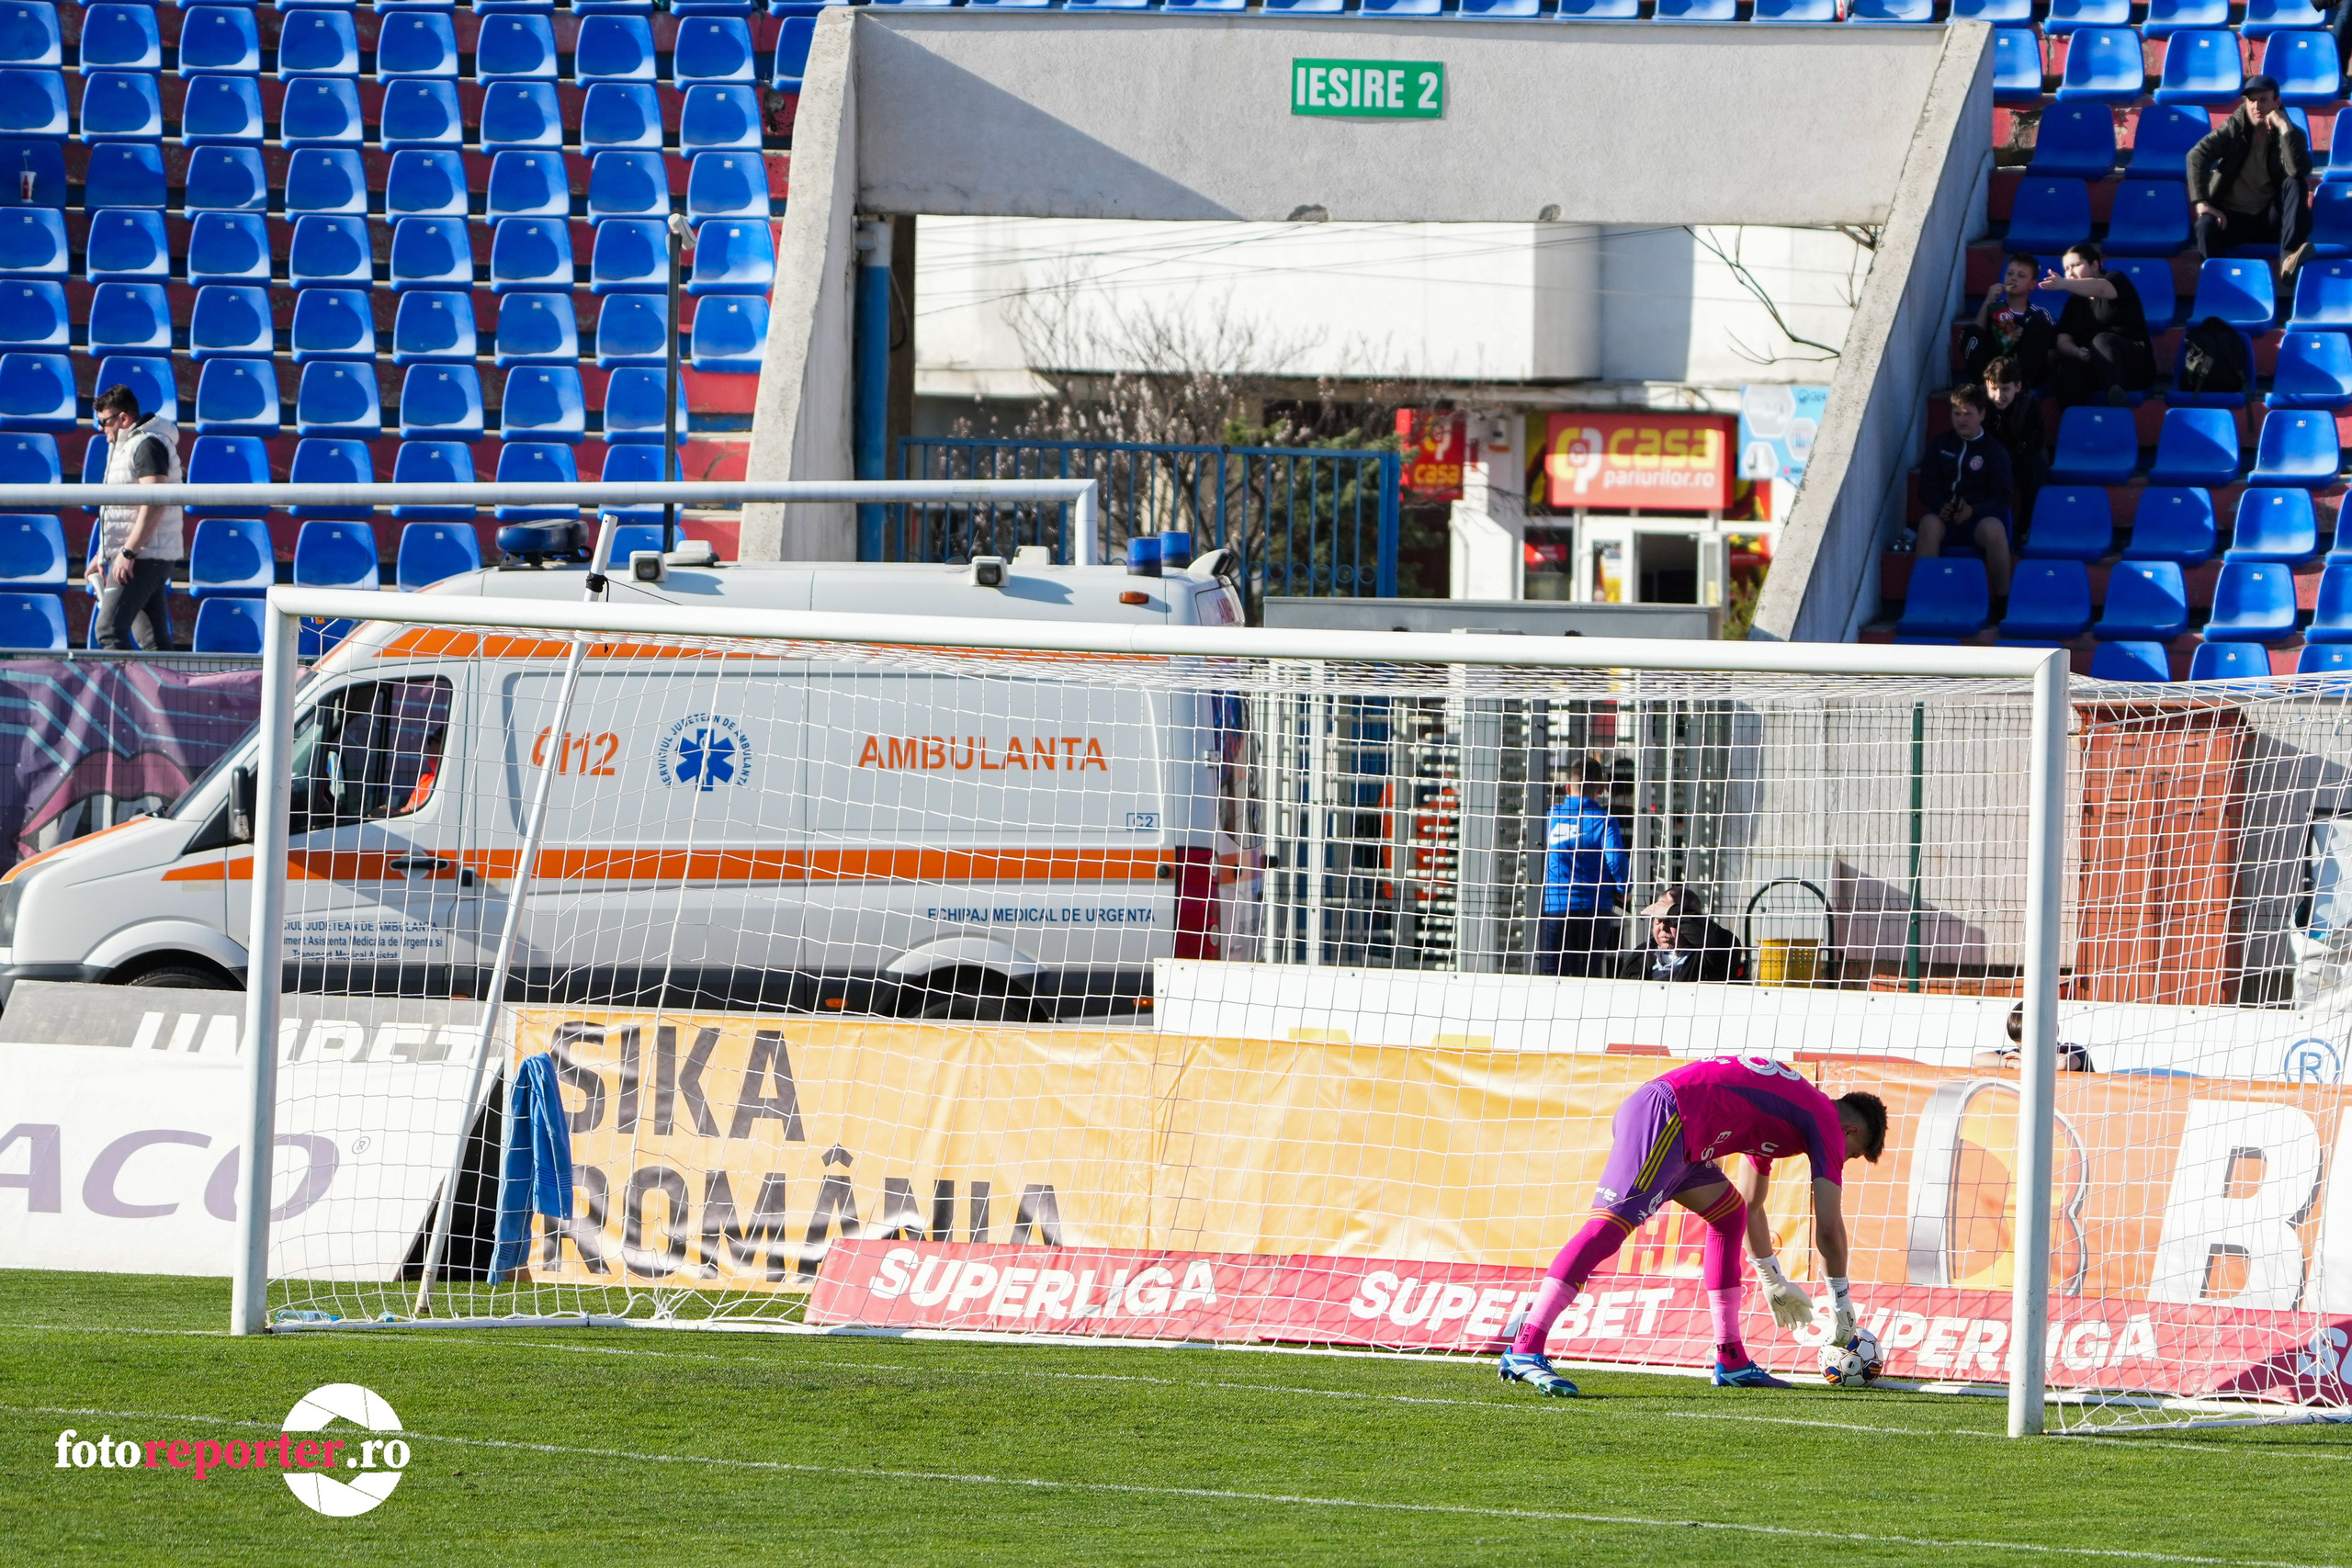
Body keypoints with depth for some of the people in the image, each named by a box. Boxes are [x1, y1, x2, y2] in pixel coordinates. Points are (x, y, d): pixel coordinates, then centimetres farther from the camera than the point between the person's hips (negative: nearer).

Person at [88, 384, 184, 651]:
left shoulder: (147, 445, -12)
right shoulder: (124, 446, 21)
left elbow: (154, 504, -22)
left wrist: (127, 552, -24)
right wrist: (102, 555, 24)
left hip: (144, 557, -10)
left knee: (109, 629, -17)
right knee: (153, 640, 6)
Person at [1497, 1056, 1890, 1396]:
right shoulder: (1827, 1122, 6)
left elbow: (1751, 1206, 44)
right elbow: (1829, 1228, 5)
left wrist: (1774, 1282, 51)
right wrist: (1842, 1305, 17)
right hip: (1665, 1120, -10)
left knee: (1729, 1211, 21)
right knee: (1610, 1225, -20)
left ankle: (1732, 1361, 20)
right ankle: (1524, 1351, -32)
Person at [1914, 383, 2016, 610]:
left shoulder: (1994, 451, 5)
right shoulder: (1941, 444, 12)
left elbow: (2000, 498, -1)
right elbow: (1926, 487, 9)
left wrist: (1973, 510, -20)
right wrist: (1940, 506, -14)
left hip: (1980, 515, -2)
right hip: (1946, 513, 2)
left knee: (1994, 531, -36)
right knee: (1929, 524, -34)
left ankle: (2002, 602, -24)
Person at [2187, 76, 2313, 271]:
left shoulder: (2291, 135, -1)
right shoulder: (2234, 129, 0)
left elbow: (2299, 171, -22)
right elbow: (2196, 156, -12)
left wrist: (2285, 128, -25)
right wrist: (2201, 202, -24)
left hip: (2270, 218, 1)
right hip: (2232, 217, -1)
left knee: (2295, 185, -26)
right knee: (2207, 226, -33)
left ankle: (2289, 256, -41)